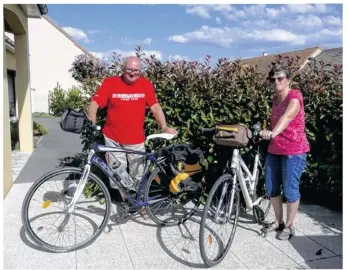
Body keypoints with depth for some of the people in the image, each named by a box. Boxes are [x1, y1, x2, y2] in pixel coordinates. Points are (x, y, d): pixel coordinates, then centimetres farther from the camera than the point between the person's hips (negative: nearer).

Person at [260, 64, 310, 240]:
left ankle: (289, 226, 20)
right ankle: (278, 221, 29)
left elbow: (287, 117, -34)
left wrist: (273, 133, -49)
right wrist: (268, 132, 5)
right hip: (274, 150, 7)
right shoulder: (275, 99, 10)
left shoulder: (295, 96, -14)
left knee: (290, 190, 1)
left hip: (294, 151, -7)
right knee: (271, 188, 10)